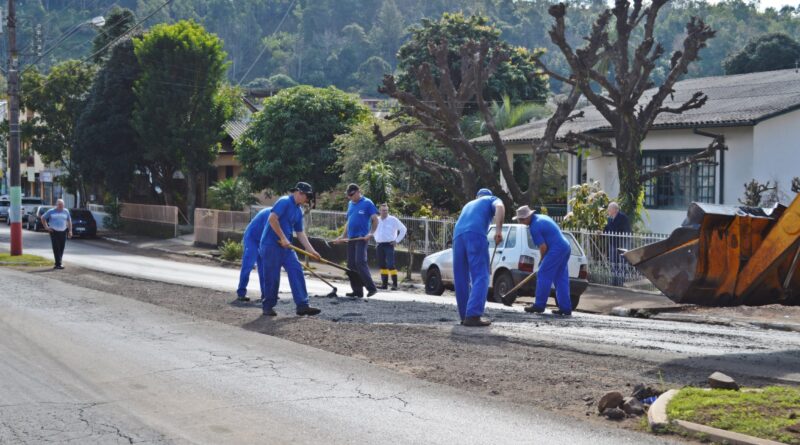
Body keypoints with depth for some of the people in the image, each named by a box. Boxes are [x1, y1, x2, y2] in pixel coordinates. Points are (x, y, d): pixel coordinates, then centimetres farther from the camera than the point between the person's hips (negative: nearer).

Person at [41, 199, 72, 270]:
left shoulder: (66, 211, 9)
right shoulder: (51, 212, 2)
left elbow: (69, 221, 15)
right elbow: (43, 218, 10)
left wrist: (70, 231, 7)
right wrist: (46, 227, 1)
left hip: (63, 232, 3)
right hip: (54, 232, -3)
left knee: (61, 248, 5)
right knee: (56, 248, -9)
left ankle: (57, 263, 17)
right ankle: (58, 264, -11)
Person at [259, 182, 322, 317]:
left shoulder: (298, 210, 15)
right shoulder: (285, 202, -12)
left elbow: (300, 233, 19)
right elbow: (272, 219, -23)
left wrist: (311, 250, 12)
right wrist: (283, 238, -20)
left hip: (286, 246, 9)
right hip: (271, 245, -8)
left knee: (297, 272, -2)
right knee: (272, 277, -2)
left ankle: (302, 305, -3)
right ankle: (268, 306, 12)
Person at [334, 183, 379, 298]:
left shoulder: (367, 203, -4)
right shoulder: (350, 204, 17)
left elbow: (375, 220, -7)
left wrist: (371, 233, -19)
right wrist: (343, 235, 17)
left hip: (361, 237, -8)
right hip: (351, 238, 8)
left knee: (360, 262, -18)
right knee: (351, 265, 4)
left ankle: (371, 287, -15)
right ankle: (357, 290, 8)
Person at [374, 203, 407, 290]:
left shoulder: (393, 220, -4)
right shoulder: (377, 220, 10)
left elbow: (403, 229, -1)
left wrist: (397, 240, -4)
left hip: (389, 245, -5)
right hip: (380, 245, 5)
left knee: (390, 265, -13)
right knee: (382, 265, 7)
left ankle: (395, 284, -13)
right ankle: (384, 284, 13)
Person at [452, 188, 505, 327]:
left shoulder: (468, 204, 42)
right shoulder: (492, 200, 26)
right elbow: (500, 207, 0)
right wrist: (498, 230, -10)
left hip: (458, 235, 5)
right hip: (475, 234, -5)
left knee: (461, 278, 13)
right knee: (480, 277, -8)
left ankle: (465, 315, 14)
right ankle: (473, 315, -21)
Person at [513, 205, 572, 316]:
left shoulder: (534, 227, -12)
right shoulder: (542, 217, 18)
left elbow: (543, 247, -13)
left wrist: (541, 260, 7)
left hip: (556, 249, -10)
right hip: (565, 246, 10)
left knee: (543, 275, -4)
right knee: (561, 278, 10)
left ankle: (539, 305, -2)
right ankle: (566, 308, 8)